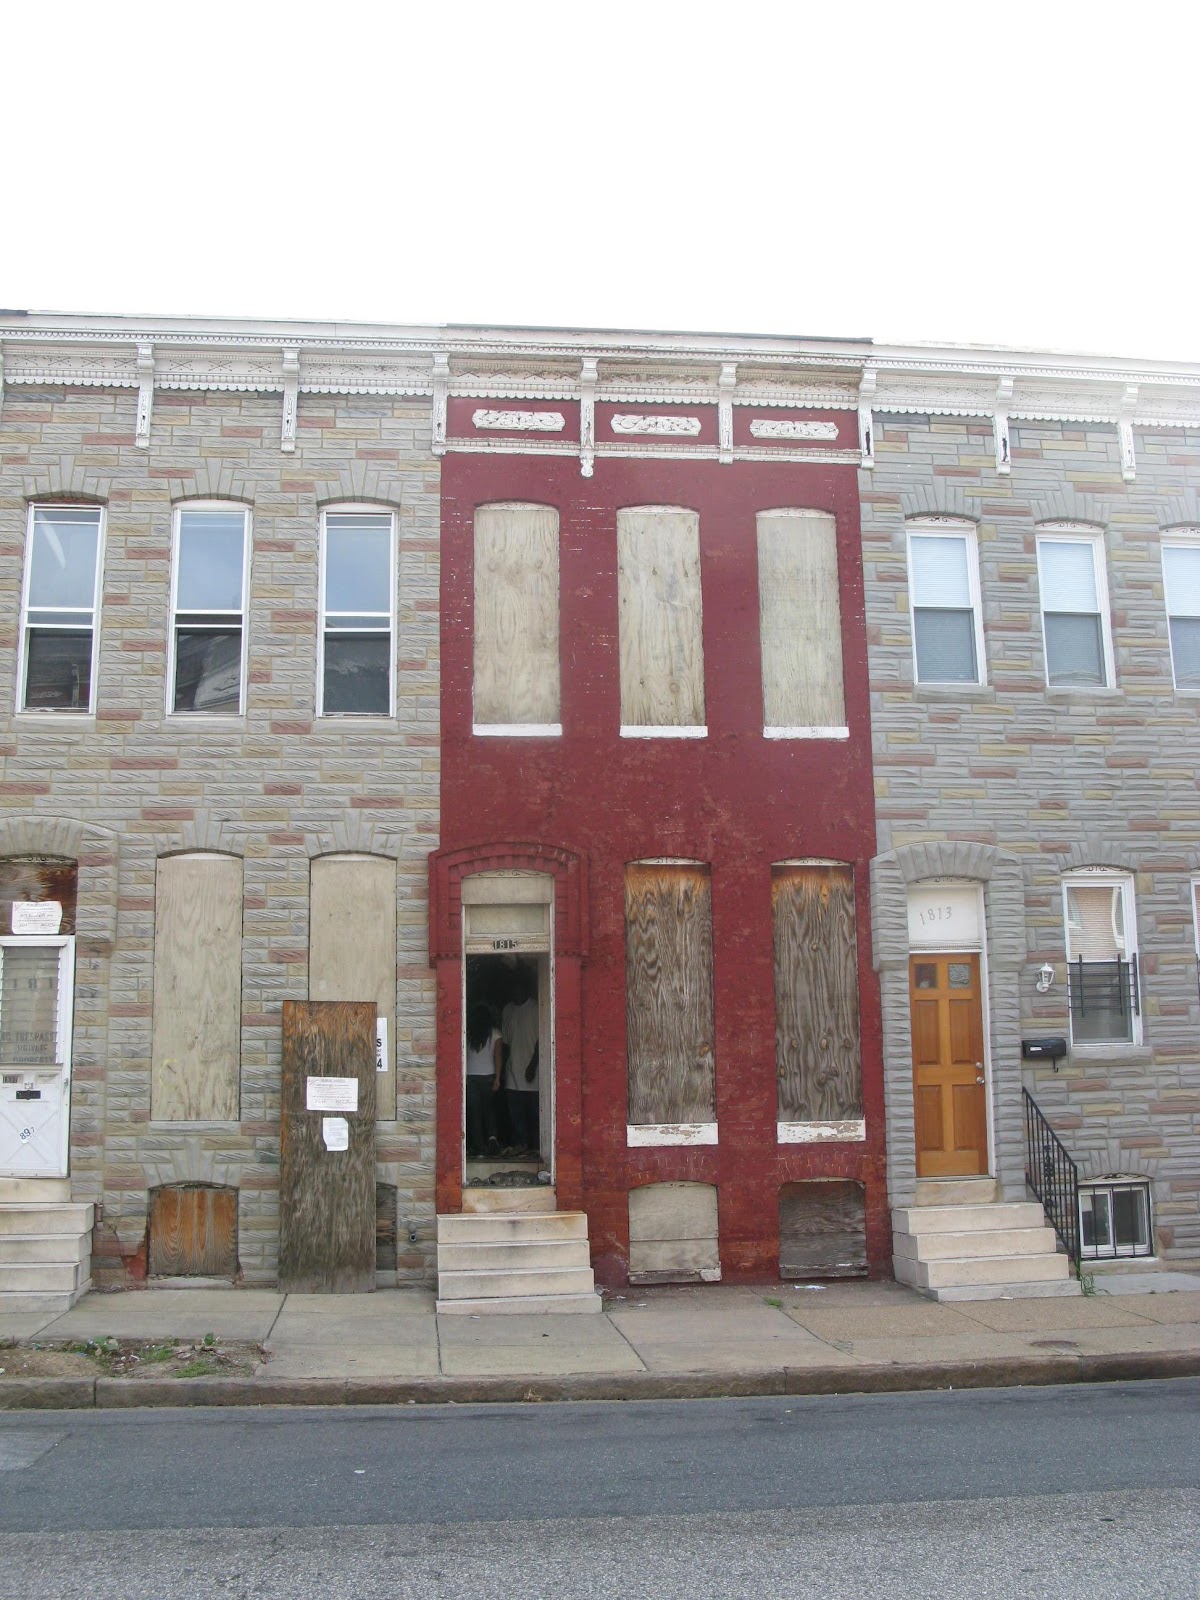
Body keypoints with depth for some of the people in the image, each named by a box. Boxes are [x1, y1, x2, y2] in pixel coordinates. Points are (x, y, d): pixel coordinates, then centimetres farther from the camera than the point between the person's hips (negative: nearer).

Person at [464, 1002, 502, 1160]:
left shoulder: (468, 1034, 0)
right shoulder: (494, 1033, 0)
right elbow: (498, 1056, -5)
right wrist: (497, 1078, -4)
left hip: (470, 1077, -1)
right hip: (489, 1076, 1)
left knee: (474, 1113, 4)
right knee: (489, 1109, 19)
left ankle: (478, 1150, 1)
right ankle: (492, 1135, -5)